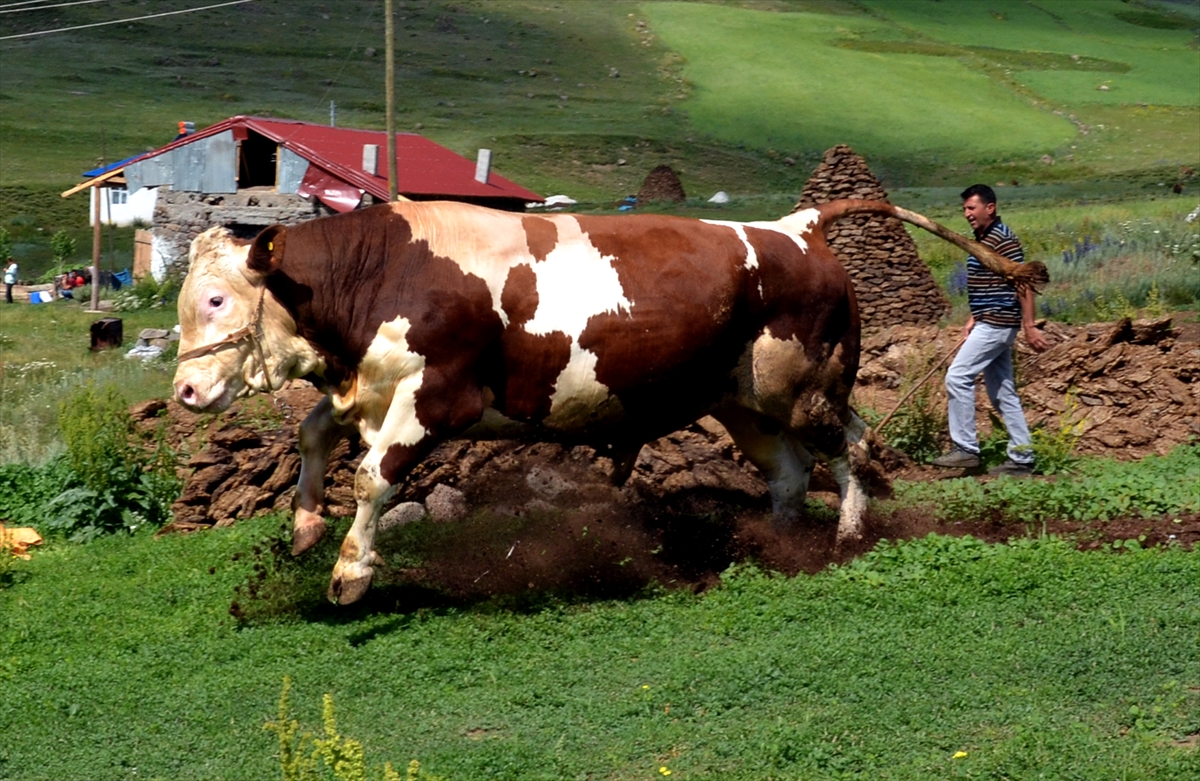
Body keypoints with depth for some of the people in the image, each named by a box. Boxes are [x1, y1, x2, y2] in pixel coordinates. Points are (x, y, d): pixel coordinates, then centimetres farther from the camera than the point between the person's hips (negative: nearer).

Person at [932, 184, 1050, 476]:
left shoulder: (1002, 240, -14)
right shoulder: (982, 239, 15)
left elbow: (1023, 284, -18)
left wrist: (1029, 327, -22)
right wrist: (973, 319, 18)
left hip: (997, 324, -10)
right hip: (989, 324, 10)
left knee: (958, 376, -13)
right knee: (1002, 392, 10)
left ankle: (965, 449, -11)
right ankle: (1021, 459, 13)